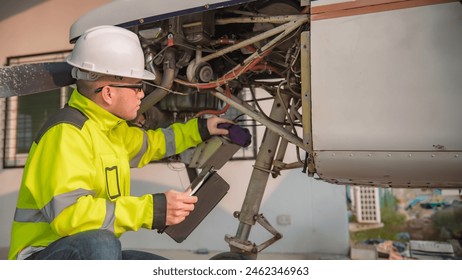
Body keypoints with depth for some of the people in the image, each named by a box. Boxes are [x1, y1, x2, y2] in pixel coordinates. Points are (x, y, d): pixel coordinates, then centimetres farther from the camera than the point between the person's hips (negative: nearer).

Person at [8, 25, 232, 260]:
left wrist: (198, 129, 24)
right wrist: (150, 210, -34)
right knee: (99, 243, -40)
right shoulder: (66, 132, -22)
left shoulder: (109, 126, 7)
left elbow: (148, 143, 27)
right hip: (43, 256, -9)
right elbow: (68, 212, -34)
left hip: (95, 255, 9)